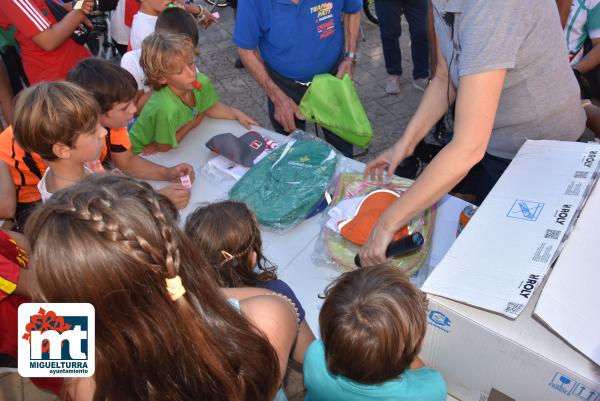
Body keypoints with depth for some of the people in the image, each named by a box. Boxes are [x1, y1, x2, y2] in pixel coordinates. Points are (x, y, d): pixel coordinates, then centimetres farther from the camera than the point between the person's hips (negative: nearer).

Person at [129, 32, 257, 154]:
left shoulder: (202, 82, -19)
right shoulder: (167, 109, -40)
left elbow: (209, 107, 4)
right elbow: (163, 147, -24)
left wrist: (237, 114, -9)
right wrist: (191, 124, -17)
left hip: (174, 143, 8)